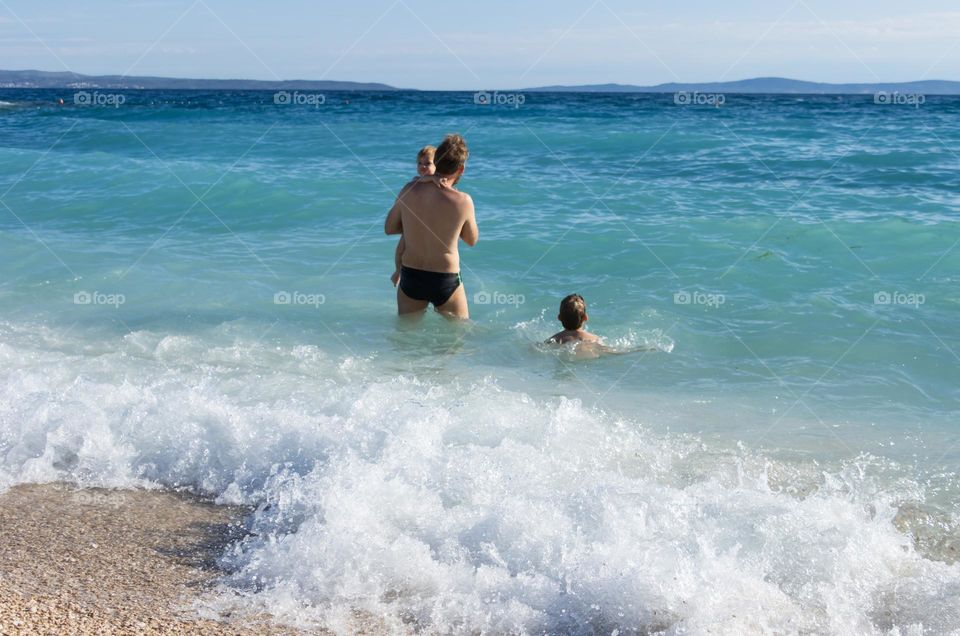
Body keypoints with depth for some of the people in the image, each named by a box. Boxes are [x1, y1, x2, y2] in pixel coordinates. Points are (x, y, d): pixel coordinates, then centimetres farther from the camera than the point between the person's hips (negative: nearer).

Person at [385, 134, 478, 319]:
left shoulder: (409, 190, -7)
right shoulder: (462, 201, -16)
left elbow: (389, 228, 6)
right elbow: (472, 240, 1)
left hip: (410, 277, 3)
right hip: (446, 281, -3)